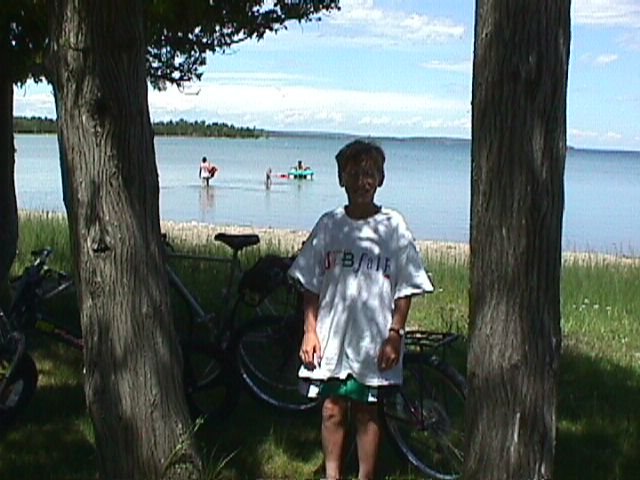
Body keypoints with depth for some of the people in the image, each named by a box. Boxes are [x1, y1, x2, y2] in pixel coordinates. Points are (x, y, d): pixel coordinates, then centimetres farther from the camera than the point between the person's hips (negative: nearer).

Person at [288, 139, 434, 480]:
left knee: (366, 412, 8)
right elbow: (311, 286, 6)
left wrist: (394, 335, -7)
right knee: (332, 410, 9)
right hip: (331, 337, 2)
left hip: (374, 340, -2)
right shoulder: (329, 224, 2)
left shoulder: (394, 227, -3)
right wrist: (310, 330, 0)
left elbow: (404, 291, -2)